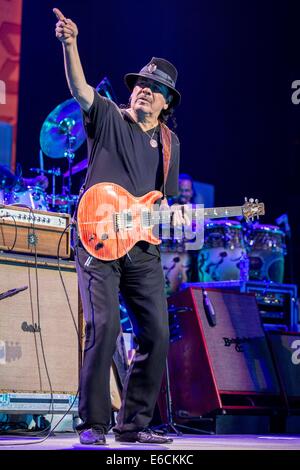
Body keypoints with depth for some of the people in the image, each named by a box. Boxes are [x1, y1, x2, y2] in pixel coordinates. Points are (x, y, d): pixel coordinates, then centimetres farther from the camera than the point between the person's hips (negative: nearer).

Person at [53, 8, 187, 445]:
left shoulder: (169, 143, 17)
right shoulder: (108, 118, 4)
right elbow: (80, 89, -16)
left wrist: (174, 215, 1)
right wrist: (70, 44, -32)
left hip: (142, 248, 5)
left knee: (156, 333, -2)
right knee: (104, 327, -17)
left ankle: (134, 424, 11)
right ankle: (93, 423, -5)